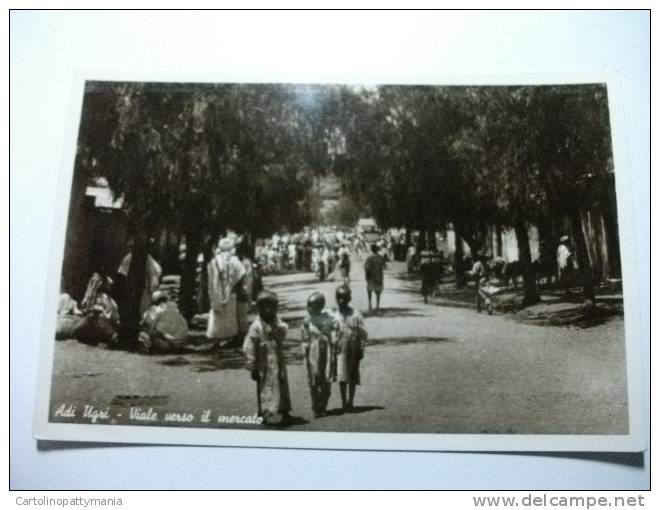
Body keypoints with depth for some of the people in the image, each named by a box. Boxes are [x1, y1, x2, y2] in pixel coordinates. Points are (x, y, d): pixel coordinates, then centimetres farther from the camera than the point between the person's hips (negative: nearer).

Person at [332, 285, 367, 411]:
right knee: (342, 377, -3)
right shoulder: (333, 316, 0)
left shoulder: (356, 315, 0)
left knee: (353, 377, 8)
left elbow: (362, 333, 1)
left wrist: (361, 350, -3)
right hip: (340, 350, -1)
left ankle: (350, 401, 19)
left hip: (353, 351, 1)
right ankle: (344, 402, 7)